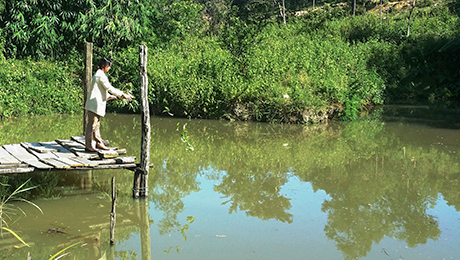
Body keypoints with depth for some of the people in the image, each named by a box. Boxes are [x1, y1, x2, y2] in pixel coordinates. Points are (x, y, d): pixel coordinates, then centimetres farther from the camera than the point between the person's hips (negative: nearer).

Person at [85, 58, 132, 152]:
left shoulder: (97, 75, 18)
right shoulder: (101, 75, -13)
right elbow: (110, 88, -17)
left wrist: (110, 96, 33)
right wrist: (123, 95, -13)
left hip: (97, 104, 11)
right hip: (94, 104, -11)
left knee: (97, 124, 14)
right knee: (91, 124, -6)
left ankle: (98, 143, 20)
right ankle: (88, 145, -3)